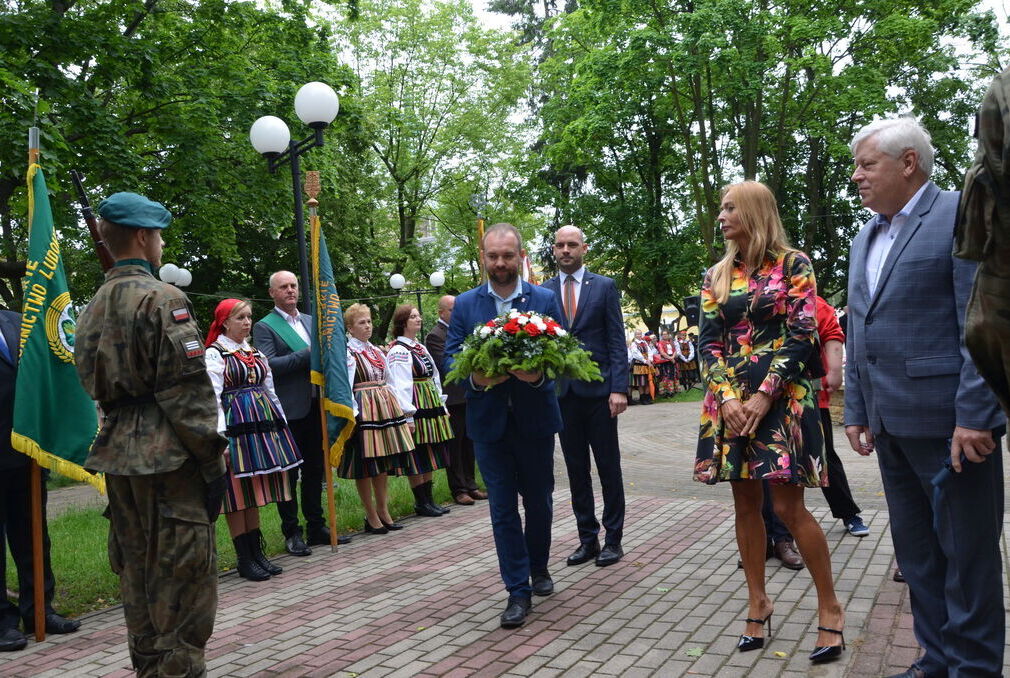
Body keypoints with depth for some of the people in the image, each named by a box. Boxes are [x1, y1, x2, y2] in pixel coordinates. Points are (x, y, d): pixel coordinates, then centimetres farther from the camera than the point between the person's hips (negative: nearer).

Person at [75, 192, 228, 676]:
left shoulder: (93, 308, 14)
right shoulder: (162, 299, -12)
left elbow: (93, 383, 18)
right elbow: (188, 391, -16)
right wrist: (212, 461, -12)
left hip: (118, 456, 9)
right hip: (167, 457, -9)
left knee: (137, 573, 16)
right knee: (183, 577, -1)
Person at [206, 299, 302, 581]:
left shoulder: (255, 353, 15)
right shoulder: (215, 354, -5)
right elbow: (213, 399, -12)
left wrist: (281, 423, 17)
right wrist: (221, 437, -18)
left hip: (262, 422, 7)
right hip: (235, 424, -7)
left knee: (254, 492, 12)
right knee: (236, 493, 1)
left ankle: (257, 553, 19)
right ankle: (245, 560, 9)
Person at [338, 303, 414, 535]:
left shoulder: (377, 351, 16)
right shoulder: (347, 353, -7)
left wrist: (398, 409, 14)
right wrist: (353, 414, -18)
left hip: (385, 407, 8)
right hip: (363, 410, -7)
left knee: (384, 464, 11)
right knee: (365, 466, -1)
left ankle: (383, 511, 21)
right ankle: (372, 516, 9)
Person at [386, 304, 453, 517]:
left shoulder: (420, 348, 16)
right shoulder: (398, 352, -12)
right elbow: (400, 386, -17)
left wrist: (442, 406, 17)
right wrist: (408, 416, -21)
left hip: (431, 407, 9)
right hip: (414, 408, -9)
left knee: (429, 457, 12)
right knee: (416, 457, -1)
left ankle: (428, 499, 20)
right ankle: (421, 503, 7)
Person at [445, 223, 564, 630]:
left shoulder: (545, 300, 1)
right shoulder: (465, 305, 3)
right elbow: (451, 358, -1)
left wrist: (540, 373, -23)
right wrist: (475, 377, -22)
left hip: (535, 417, 0)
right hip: (488, 419, 0)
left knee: (539, 501, 15)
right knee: (503, 508, 3)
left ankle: (538, 566, 40)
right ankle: (518, 591, 12)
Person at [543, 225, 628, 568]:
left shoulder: (604, 286, 2)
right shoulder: (543, 292, 8)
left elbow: (616, 341, -2)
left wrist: (619, 387, -11)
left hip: (598, 388, -2)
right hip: (562, 391, 3)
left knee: (608, 465, 5)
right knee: (576, 469, 9)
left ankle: (613, 539, 15)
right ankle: (587, 539, 19)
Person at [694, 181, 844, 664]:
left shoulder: (793, 264, -1)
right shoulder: (717, 275, 11)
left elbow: (802, 336, -7)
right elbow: (709, 342, 6)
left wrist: (764, 396, -15)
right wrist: (727, 397, -9)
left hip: (781, 397, -4)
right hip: (730, 401, 4)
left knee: (788, 505, -7)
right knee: (745, 503, 7)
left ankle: (830, 608, 9)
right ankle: (758, 602, 20)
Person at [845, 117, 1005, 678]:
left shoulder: (962, 216, -7)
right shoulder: (864, 241, 17)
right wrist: (857, 411, 14)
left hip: (949, 421, -8)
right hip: (891, 424, 8)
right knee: (916, 552, 15)